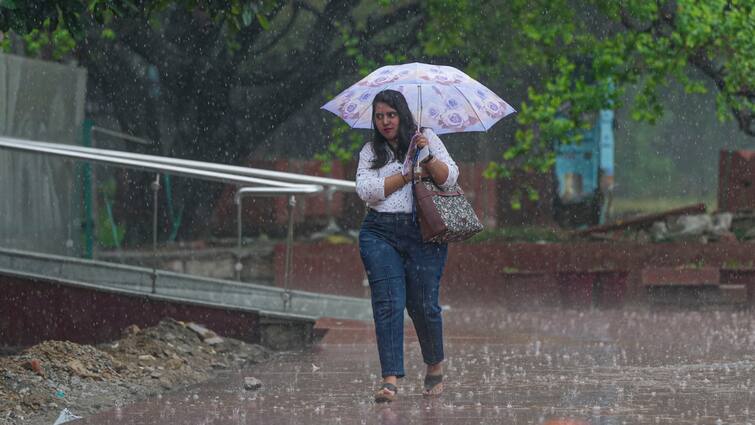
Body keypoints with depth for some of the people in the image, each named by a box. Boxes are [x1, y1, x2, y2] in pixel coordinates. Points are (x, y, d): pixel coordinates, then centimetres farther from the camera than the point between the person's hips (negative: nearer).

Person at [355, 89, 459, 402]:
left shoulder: (426, 139, 10)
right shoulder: (370, 152, 13)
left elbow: (449, 178, -1)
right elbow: (366, 190, -3)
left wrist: (429, 157, -17)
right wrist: (408, 174, -5)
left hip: (423, 233, -1)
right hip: (380, 233, 1)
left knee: (423, 304, -3)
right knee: (388, 303, -10)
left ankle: (435, 366, 22)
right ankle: (390, 379, -15)